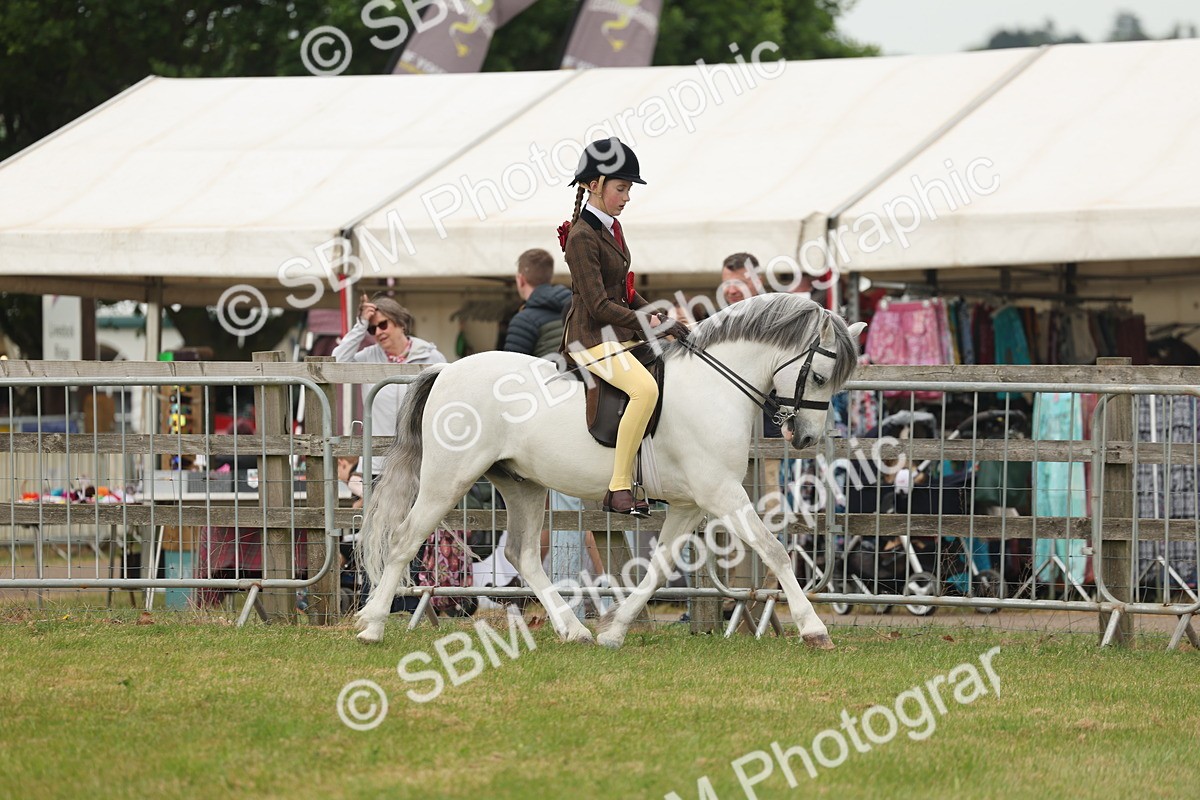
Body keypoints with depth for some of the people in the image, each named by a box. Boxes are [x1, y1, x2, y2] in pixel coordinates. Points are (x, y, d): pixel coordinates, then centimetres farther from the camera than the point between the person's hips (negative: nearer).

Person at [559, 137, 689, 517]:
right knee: (645, 388, -33)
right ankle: (619, 489, -31)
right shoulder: (582, 237, -16)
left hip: (621, 334, 10)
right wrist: (649, 325, -20)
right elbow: (599, 305, -21)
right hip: (591, 338, -10)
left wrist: (657, 316, 6)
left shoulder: (611, 228, 13)